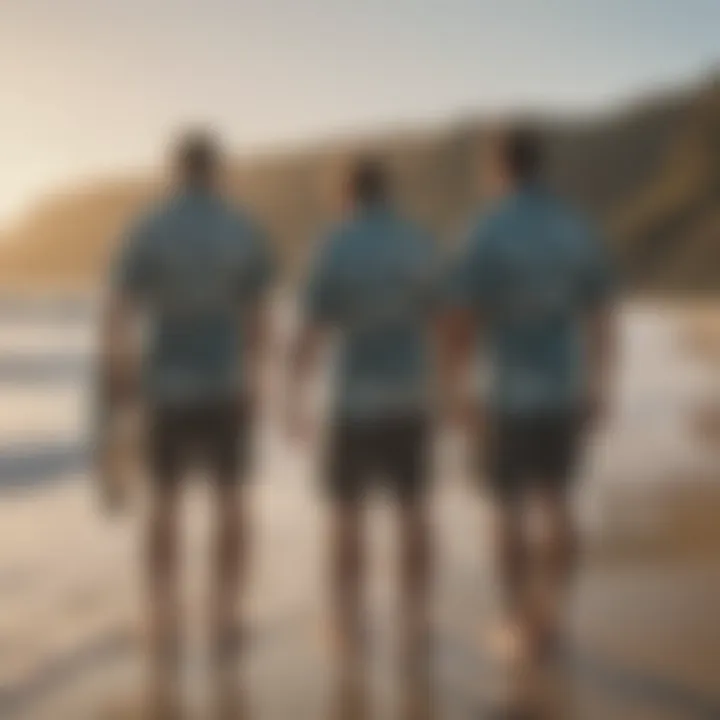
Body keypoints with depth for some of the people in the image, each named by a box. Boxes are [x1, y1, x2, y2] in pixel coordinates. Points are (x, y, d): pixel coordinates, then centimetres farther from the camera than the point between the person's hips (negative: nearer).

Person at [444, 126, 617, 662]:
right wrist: (600, 390, 11)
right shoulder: (579, 230, 2)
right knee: (556, 504, 15)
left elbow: (462, 322, -13)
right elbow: (602, 317, 4)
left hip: (507, 395, -4)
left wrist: (457, 390, -6)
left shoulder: (486, 235, -12)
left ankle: (525, 628, 9)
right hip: (564, 391, 4)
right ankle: (550, 616, 19)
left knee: (511, 510, 5)